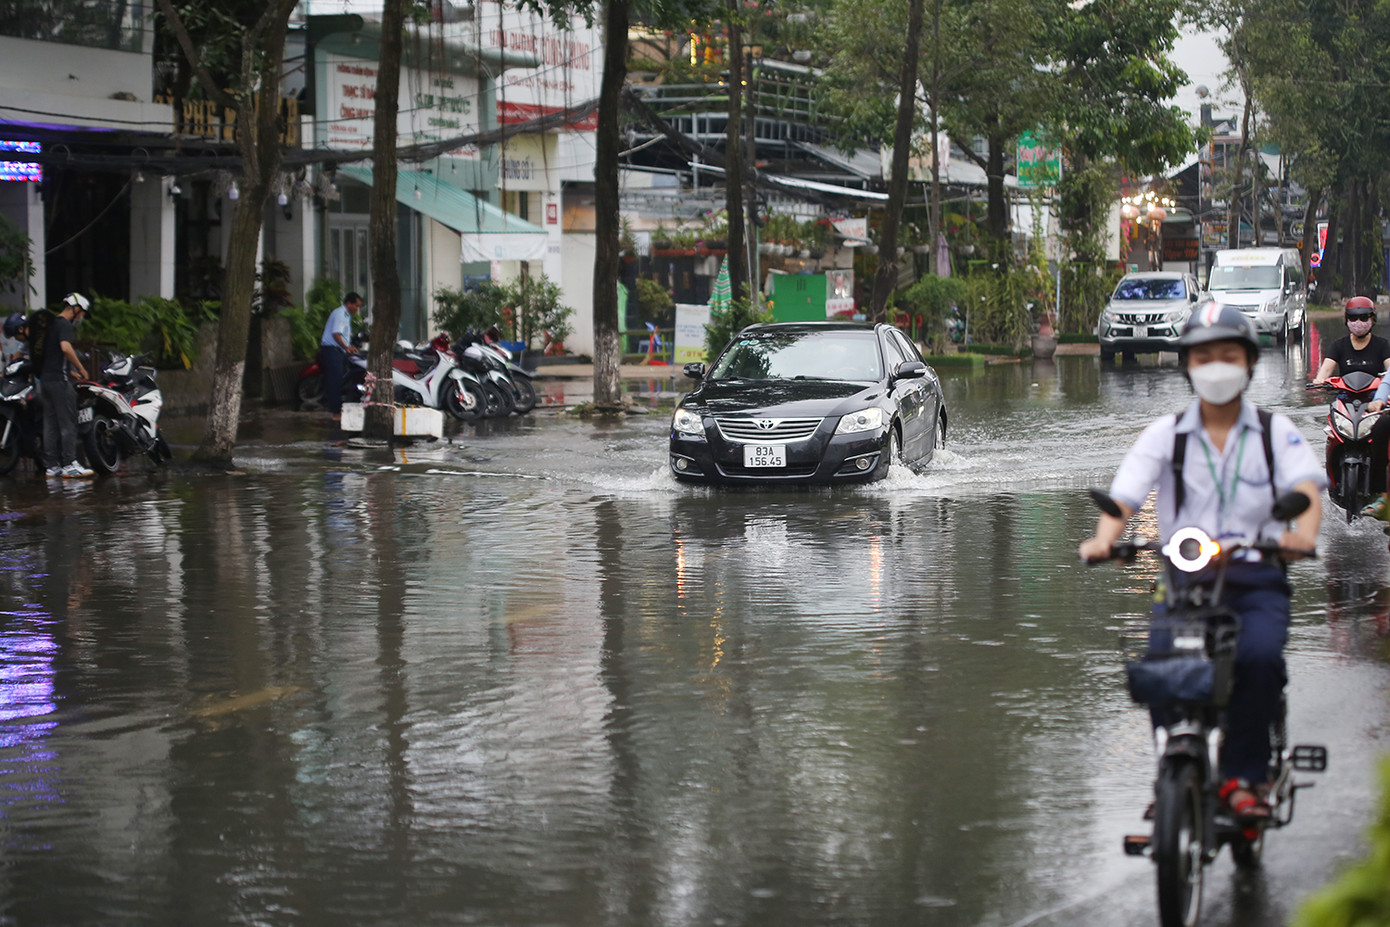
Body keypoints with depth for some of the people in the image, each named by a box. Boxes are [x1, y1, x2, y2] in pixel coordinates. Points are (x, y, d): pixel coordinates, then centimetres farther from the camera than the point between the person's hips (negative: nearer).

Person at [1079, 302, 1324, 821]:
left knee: (1260, 655, -30)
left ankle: (1243, 777, -15)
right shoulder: (1166, 435, 9)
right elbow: (1124, 497, -3)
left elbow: (1307, 490, -8)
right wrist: (1103, 539, -27)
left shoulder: (1275, 432, 9)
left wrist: (1304, 531, -33)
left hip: (1255, 580, -1)